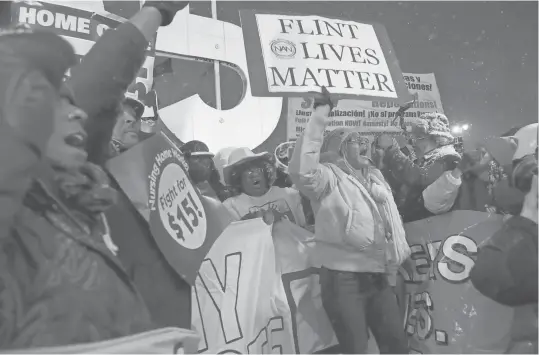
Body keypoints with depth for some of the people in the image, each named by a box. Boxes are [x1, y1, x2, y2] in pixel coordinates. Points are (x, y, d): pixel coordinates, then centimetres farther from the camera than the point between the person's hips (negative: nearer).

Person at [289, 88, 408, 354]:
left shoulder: (369, 181, 21)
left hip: (376, 275, 8)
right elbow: (301, 171, -30)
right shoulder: (329, 177, -6)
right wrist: (319, 120, -28)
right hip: (342, 277, -8)